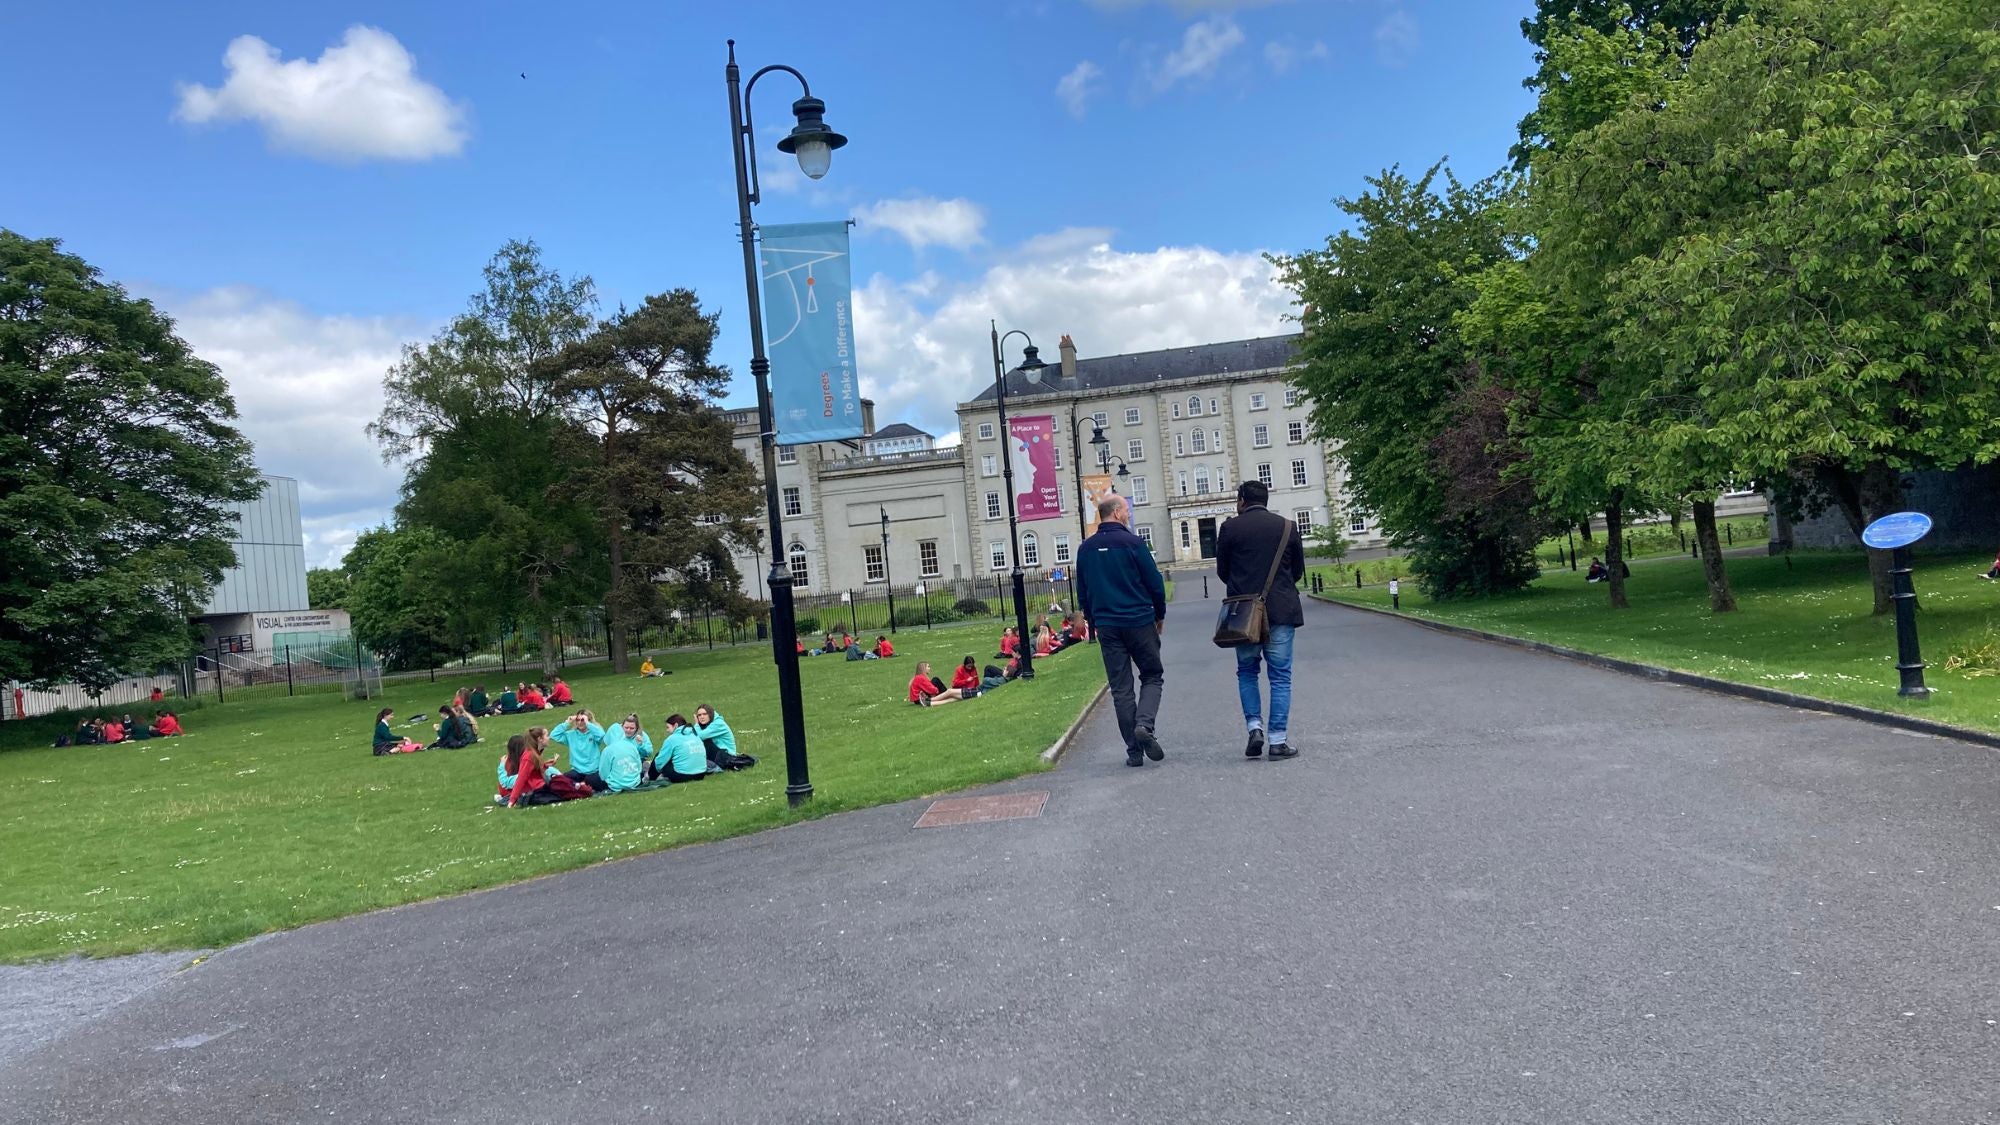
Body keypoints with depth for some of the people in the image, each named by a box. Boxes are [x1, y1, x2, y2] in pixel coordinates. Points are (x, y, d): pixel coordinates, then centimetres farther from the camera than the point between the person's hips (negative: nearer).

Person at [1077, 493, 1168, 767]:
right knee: (1152, 677, 10)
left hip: (1106, 627, 4)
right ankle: (1144, 724, -15)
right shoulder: (1132, 543, -8)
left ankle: (1134, 751, 5)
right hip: (1139, 622, -4)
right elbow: (1155, 583, -4)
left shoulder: (1085, 549, 7)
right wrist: (1160, 615, 10)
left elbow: (1082, 592, 13)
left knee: (1120, 688, 6)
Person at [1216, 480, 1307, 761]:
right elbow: (1298, 570, 11)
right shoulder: (1286, 526, 4)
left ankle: (1254, 727, 1)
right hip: (1281, 611, 0)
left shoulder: (1230, 528, -2)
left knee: (1247, 672, 15)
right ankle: (1278, 740, 2)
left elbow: (1222, 571, 5)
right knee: (1280, 676, 4)